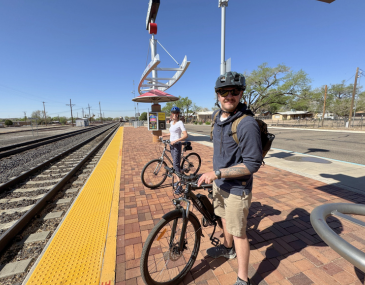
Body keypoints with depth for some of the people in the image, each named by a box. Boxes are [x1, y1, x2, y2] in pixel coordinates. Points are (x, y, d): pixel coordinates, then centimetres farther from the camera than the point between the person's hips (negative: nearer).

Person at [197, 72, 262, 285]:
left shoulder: (247, 124, -26)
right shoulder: (217, 116, 0)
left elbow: (253, 164, -24)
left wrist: (217, 173, -25)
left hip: (237, 189, -7)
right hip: (219, 183, 8)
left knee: (239, 233, 9)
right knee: (225, 218, 27)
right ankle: (228, 248, 56)